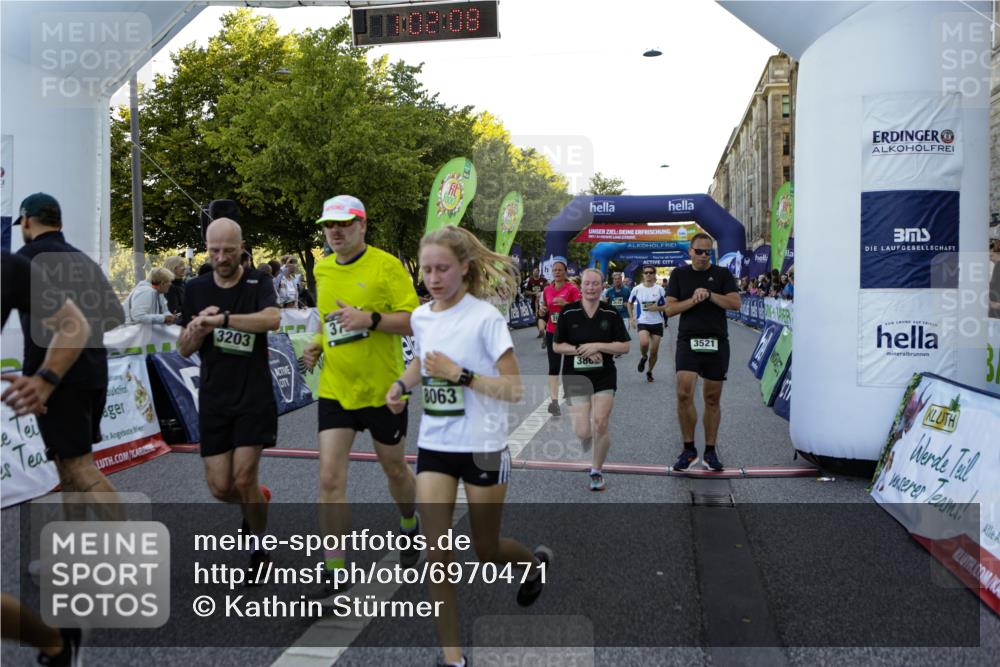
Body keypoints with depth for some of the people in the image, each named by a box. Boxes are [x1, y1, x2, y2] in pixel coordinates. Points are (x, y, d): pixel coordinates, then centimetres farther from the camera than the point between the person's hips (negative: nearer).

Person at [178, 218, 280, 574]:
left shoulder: (257, 283, -5)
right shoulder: (196, 289, 5)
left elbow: (273, 318, -27)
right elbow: (184, 349, 6)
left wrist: (221, 319, -36)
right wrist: (198, 329, -15)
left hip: (254, 397, -3)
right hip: (213, 399, 4)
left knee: (244, 479, -7)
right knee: (220, 487, 3)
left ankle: (259, 547, 19)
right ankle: (257, 501, 37)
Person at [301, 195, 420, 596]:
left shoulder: (386, 265, -11)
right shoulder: (321, 269, 7)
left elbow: (414, 321, -14)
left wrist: (370, 318, -27)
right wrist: (317, 344, 4)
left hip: (382, 390, -4)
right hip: (334, 390, 4)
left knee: (395, 470, 15)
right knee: (329, 479, -4)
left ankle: (410, 526, 46)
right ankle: (336, 571, 7)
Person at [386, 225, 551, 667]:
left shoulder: (486, 318, -15)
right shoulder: (420, 317, 2)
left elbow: (514, 390, -17)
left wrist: (460, 374, -25)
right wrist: (402, 384, 4)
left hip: (482, 448, -4)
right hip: (434, 447, 5)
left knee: (487, 553, 12)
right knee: (437, 555, -1)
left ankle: (537, 561, 46)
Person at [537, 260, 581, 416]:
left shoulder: (572, 289, -8)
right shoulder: (547, 289, 5)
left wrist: (565, 303, -27)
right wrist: (542, 311, -6)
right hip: (552, 332, 2)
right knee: (553, 367, -5)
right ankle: (554, 400, -9)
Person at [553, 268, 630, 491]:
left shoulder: (611, 314, -2)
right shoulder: (568, 313, -3)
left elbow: (624, 346, -2)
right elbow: (556, 346, 2)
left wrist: (597, 346, -15)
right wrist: (580, 350, -14)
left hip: (604, 377, 0)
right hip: (576, 377, 0)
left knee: (600, 424, -9)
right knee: (583, 432, -6)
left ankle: (597, 471, 14)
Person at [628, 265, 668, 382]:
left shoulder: (659, 289, -2)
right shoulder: (637, 289, -1)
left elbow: (666, 306, 4)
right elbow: (630, 303, 13)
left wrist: (657, 308, -16)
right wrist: (632, 318, 5)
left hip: (657, 323, 1)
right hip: (642, 322, -1)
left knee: (654, 351, 4)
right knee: (644, 343, -28)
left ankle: (649, 372, 27)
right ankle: (643, 357, 6)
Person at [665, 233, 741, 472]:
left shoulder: (723, 274, 7)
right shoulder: (679, 274, 9)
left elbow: (735, 303, -5)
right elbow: (670, 308, 3)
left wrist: (709, 294, -14)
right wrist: (693, 300, -11)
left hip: (716, 342, 1)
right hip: (688, 341, 0)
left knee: (712, 399, 6)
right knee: (684, 394, -15)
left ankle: (710, 451, 17)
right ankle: (689, 449, 0)